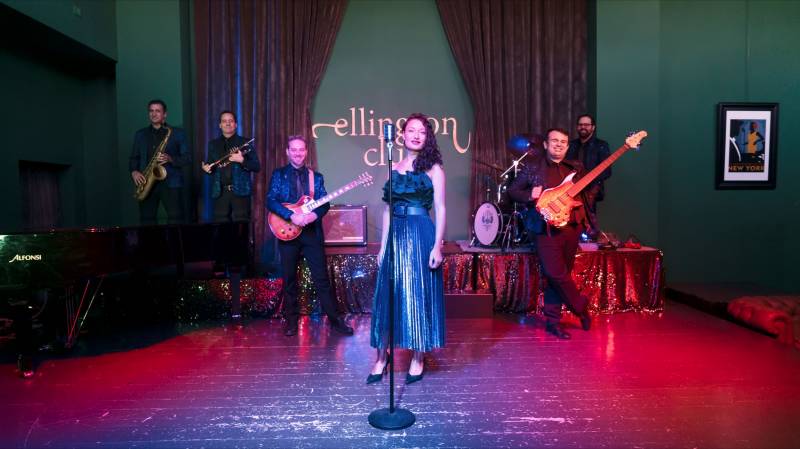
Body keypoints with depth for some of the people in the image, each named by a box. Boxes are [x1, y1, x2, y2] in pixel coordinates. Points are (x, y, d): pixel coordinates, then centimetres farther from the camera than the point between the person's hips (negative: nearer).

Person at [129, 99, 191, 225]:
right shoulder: (140, 134, 17)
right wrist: (134, 171, -2)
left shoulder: (178, 133, 7)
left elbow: (187, 157, 3)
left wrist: (170, 159, -15)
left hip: (170, 183, -3)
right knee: (147, 221, 1)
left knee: (176, 221, -11)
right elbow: (134, 157, 18)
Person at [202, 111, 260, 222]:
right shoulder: (213, 144, 15)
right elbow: (211, 167, 19)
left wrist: (242, 160, -17)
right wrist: (207, 169, -4)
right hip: (220, 192, 3)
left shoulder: (245, 142, 5)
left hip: (240, 191, -3)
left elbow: (257, 167, -1)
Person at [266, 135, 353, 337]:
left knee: (321, 279, 1)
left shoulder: (316, 177, 11)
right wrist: (291, 215, -20)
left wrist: (315, 214, -17)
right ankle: (291, 321, 19)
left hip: (312, 232, 1)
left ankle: (334, 319, 8)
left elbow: (325, 204, 4)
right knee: (289, 279, 7)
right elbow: (271, 201, -6)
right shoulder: (279, 174, 5)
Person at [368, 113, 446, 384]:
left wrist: (437, 245, -11)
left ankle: (418, 358, 17)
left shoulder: (433, 168, 1)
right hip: (395, 237, 4)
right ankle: (382, 356, 19)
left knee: (419, 295, 3)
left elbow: (440, 210, -3)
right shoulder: (394, 168, 13)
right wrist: (382, 246, 11)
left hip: (421, 236, -4)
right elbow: (387, 210, 14)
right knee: (388, 296, 6)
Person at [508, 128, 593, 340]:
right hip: (546, 228, -4)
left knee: (559, 275, 8)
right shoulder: (533, 167, 3)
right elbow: (512, 189, 4)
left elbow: (588, 194, 16)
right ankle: (581, 307, 12)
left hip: (572, 227, 4)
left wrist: (579, 202, -5)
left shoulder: (576, 168, 14)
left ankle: (553, 320, 17)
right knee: (556, 273, -11)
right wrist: (529, 196, -14)